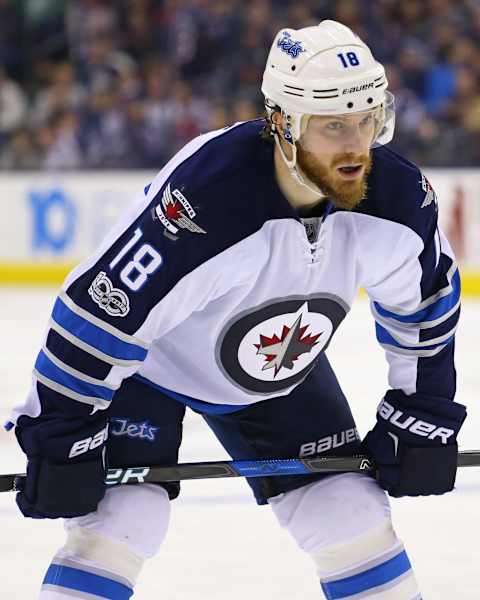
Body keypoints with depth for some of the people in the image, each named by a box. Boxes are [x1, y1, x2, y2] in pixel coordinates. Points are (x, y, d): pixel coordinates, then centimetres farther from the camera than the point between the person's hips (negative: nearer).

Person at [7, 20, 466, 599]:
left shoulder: (398, 196, -22)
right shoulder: (203, 196, -40)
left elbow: (424, 301, -1)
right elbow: (98, 310, -31)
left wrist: (424, 416, 2)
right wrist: (60, 437, -26)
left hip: (278, 366, 5)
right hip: (148, 360, -5)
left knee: (353, 514, 1)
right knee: (119, 521, -18)